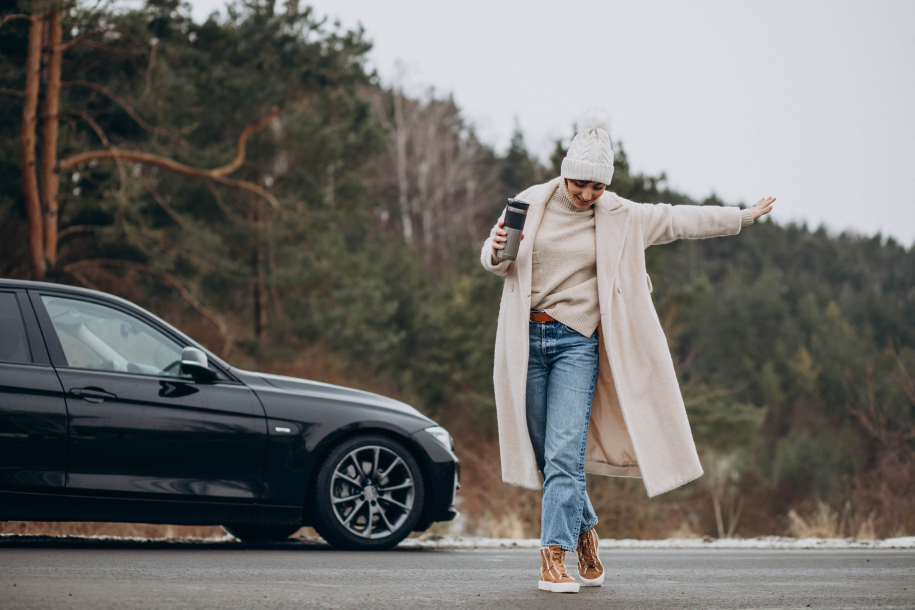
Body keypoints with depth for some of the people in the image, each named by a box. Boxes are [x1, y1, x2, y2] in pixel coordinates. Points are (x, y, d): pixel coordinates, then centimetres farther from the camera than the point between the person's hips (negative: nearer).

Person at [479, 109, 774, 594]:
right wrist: (497, 252, -16)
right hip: (527, 339, 1)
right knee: (546, 453, 7)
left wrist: (743, 217, 17)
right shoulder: (532, 203, 2)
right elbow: (493, 260, 8)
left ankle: (554, 558, -14)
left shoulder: (620, 217, 4)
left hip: (577, 341, -1)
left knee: (565, 453, -14)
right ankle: (584, 532, 28)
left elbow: (680, 220, 14)